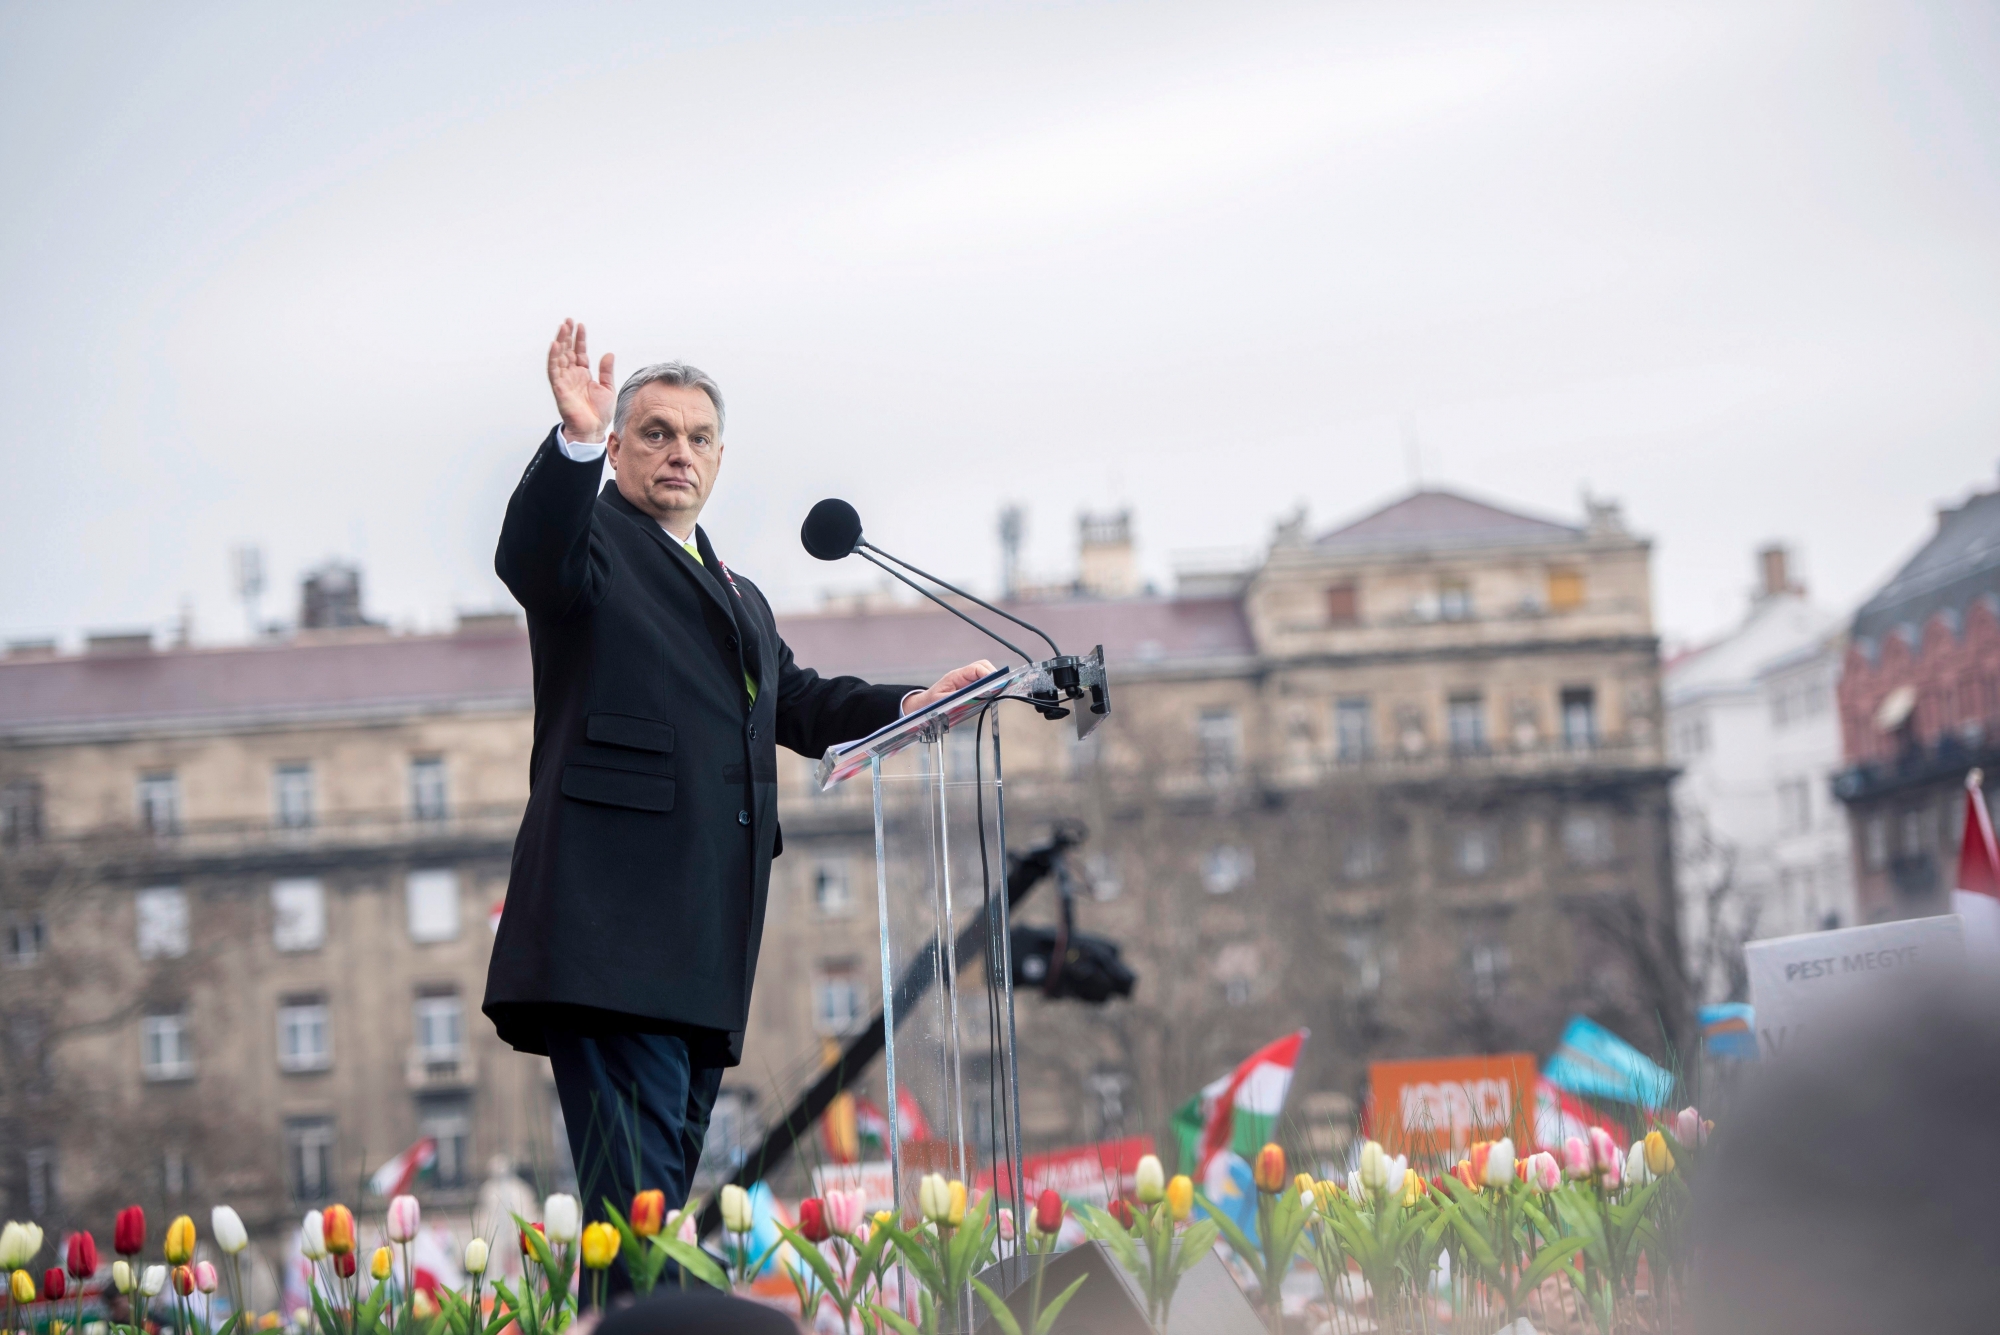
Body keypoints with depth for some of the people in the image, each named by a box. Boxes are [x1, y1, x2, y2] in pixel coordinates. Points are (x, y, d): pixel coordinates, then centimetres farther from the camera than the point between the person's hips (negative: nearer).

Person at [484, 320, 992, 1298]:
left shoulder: (740, 597, 31)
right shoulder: (591, 545, 4)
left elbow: (797, 700, 33)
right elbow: (530, 552, -18)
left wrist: (912, 703, 17)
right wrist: (577, 439, -35)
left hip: (709, 940, 9)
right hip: (613, 924, -9)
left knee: (674, 1172, 8)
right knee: (635, 1191, -17)